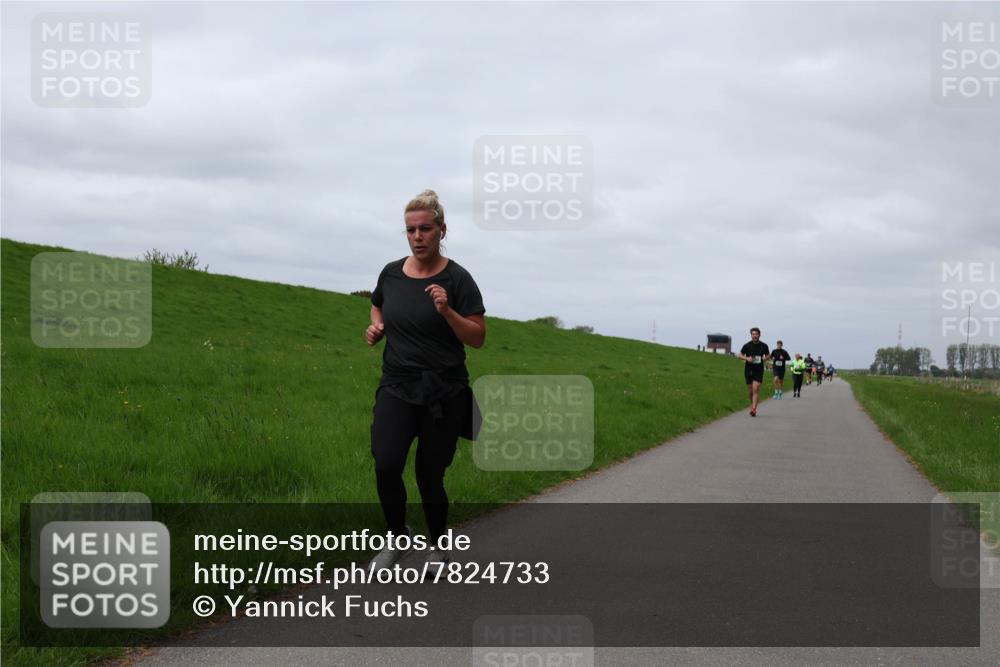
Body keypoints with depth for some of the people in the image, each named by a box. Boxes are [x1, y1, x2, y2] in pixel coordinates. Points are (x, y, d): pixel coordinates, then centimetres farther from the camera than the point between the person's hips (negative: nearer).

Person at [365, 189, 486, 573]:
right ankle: (398, 539, 6)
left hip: (443, 393, -2)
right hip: (397, 387, 3)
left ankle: (439, 546, 30)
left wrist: (447, 311, -23)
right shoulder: (391, 273, 5)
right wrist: (376, 327, 4)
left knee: (429, 477, 3)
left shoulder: (456, 279, -7)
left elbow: (478, 338, -7)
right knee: (386, 466, -18)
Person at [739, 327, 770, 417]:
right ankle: (753, 405, 31)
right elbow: (740, 355, 5)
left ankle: (753, 409, -17)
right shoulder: (747, 345, -2)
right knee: (751, 391, 7)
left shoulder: (764, 346, 1)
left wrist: (765, 358, -8)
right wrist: (747, 358, -14)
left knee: (756, 389, -14)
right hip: (748, 370, 1)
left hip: (759, 370, -1)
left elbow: (768, 356, 15)